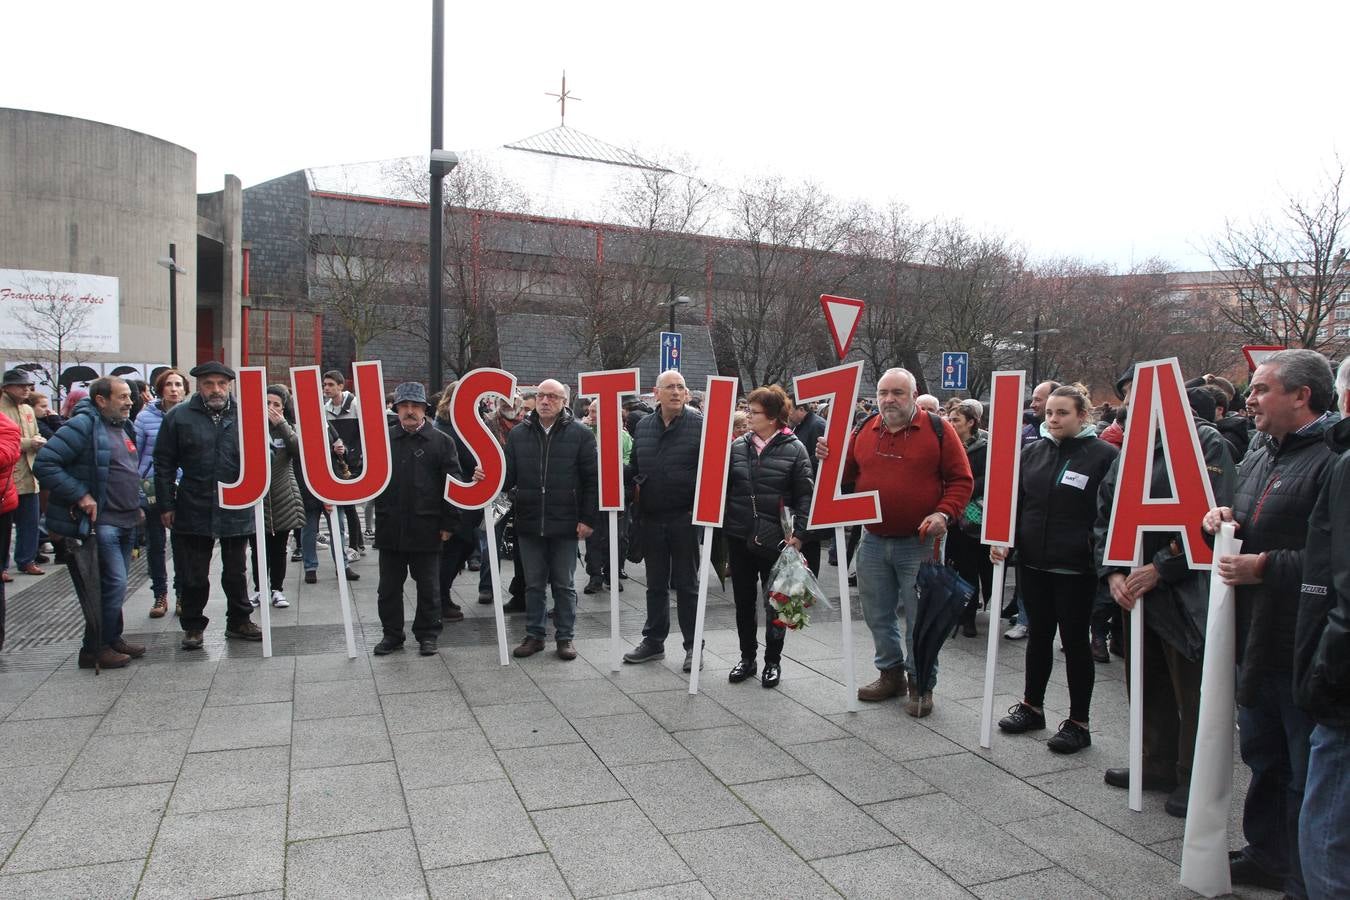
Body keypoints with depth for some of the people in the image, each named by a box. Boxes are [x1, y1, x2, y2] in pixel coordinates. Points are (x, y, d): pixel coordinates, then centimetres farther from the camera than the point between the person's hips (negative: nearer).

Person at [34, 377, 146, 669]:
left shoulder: (124, 427, 14)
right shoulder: (83, 425, -14)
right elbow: (44, 463, -20)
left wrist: (137, 504, 17)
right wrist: (80, 495, -21)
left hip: (126, 522, 9)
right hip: (100, 522, -9)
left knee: (115, 584, 16)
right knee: (113, 584, -9)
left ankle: (112, 638, 28)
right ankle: (95, 649, 4)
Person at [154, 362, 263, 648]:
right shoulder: (179, 417, 0)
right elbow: (164, 464, 2)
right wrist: (166, 505, -1)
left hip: (236, 509, 1)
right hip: (194, 509, -1)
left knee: (236, 571, 14)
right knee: (195, 574, 9)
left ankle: (239, 622, 27)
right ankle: (193, 626, 23)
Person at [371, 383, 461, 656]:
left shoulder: (441, 442, -1)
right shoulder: (384, 439, 7)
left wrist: (449, 523, -7)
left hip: (426, 528, -2)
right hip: (390, 527, 3)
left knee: (428, 586, 8)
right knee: (389, 585, 11)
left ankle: (427, 634, 22)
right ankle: (391, 633, 25)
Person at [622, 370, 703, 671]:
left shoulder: (700, 424, -7)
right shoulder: (643, 427, 8)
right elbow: (633, 468, 16)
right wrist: (635, 498, 5)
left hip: (684, 518, -4)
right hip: (650, 518, 4)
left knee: (686, 584, 6)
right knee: (656, 584, 15)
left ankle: (693, 646, 18)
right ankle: (653, 641, 28)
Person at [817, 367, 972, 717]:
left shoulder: (937, 429, -6)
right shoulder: (864, 430, 6)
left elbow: (961, 480, -4)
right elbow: (847, 474, 15)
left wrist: (945, 513, -18)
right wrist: (829, 458, -5)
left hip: (919, 543, -4)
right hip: (873, 541, 4)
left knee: (919, 618, 4)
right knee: (878, 615, 14)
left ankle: (921, 684, 20)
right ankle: (890, 673, 32)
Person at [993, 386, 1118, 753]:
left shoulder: (1103, 455, -8)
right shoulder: (1033, 452, 7)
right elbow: (1016, 501, 11)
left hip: (1076, 567, -5)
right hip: (1033, 563, 5)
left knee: (1074, 640, 6)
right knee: (1039, 635, 17)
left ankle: (1078, 722, 19)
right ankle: (1032, 705, 32)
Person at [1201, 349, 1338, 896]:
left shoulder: (1331, 459, -18)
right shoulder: (1261, 456, 13)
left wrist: (1265, 567, -22)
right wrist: (1224, 519, 5)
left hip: (1303, 650, -9)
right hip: (1255, 640, 9)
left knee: (1307, 774, 5)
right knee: (1261, 754, 21)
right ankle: (1267, 856, 37)